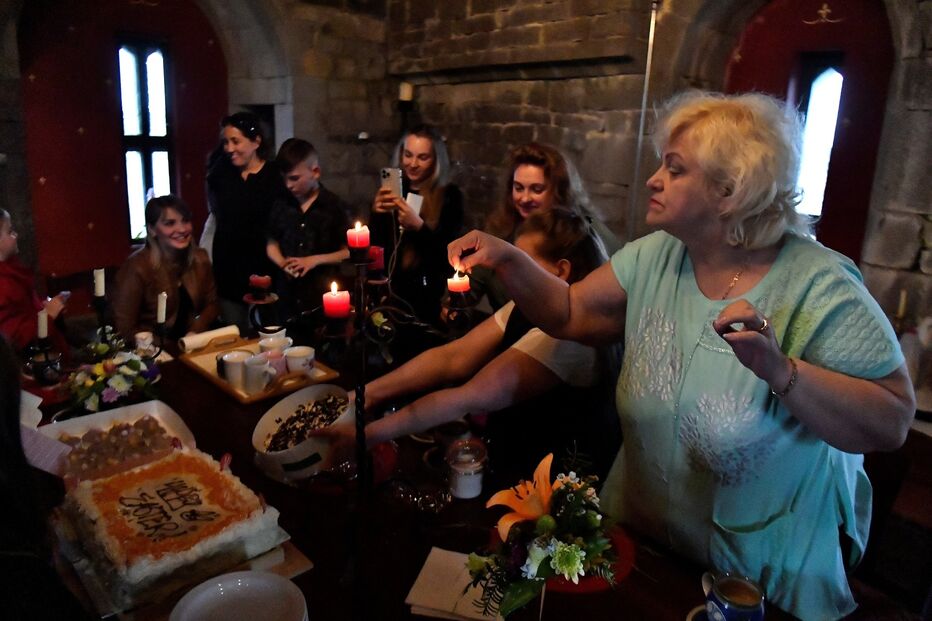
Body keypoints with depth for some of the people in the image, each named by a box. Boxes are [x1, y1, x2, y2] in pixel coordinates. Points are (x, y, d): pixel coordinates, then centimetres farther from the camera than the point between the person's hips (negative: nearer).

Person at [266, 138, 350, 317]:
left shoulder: (335, 207, -6)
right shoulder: (281, 205, 6)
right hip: (289, 294, 4)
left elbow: (350, 251, -4)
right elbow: (272, 244, 15)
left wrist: (316, 259, -15)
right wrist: (283, 263, -5)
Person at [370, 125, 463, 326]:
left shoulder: (450, 196, -5)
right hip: (389, 290, 3)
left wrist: (419, 226, -25)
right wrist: (376, 214, -15)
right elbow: (374, 245, 3)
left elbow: (449, 254, -12)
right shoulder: (393, 190, 4)